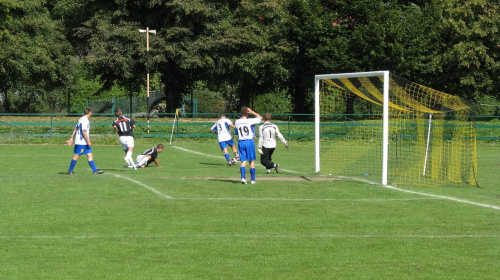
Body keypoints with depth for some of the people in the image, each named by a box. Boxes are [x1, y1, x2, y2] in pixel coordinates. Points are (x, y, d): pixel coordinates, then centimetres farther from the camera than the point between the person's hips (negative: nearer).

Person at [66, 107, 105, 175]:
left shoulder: (81, 119, 15)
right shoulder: (84, 120, -16)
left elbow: (75, 129, 18)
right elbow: (84, 132, -21)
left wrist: (71, 138, 20)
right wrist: (88, 141, -20)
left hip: (85, 143, 10)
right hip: (81, 142, -10)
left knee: (90, 155, 3)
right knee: (77, 155, -2)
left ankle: (95, 170, 0)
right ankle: (70, 170, 7)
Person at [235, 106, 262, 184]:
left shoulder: (237, 122, 2)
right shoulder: (250, 121, -8)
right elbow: (260, 117, 5)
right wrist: (252, 112, 5)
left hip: (241, 142, 3)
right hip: (249, 141, -3)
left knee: (243, 161, 3)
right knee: (252, 161, 7)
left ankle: (243, 177, -16)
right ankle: (252, 179, 10)